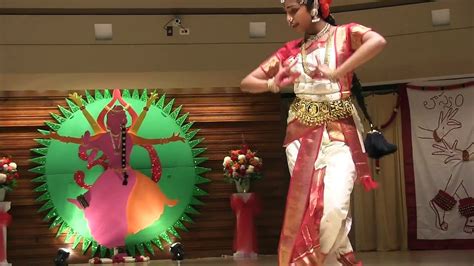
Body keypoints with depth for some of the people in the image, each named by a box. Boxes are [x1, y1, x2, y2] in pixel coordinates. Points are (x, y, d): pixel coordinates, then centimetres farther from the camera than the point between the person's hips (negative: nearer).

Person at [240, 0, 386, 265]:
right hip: (302, 135, 4)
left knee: (334, 207, -21)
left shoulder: (345, 34, 2)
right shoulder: (291, 50, 13)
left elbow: (378, 42, -20)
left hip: (339, 133, -4)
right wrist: (273, 84, -7)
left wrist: (337, 72, -24)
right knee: (307, 208, -3)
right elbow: (247, 82, 15)